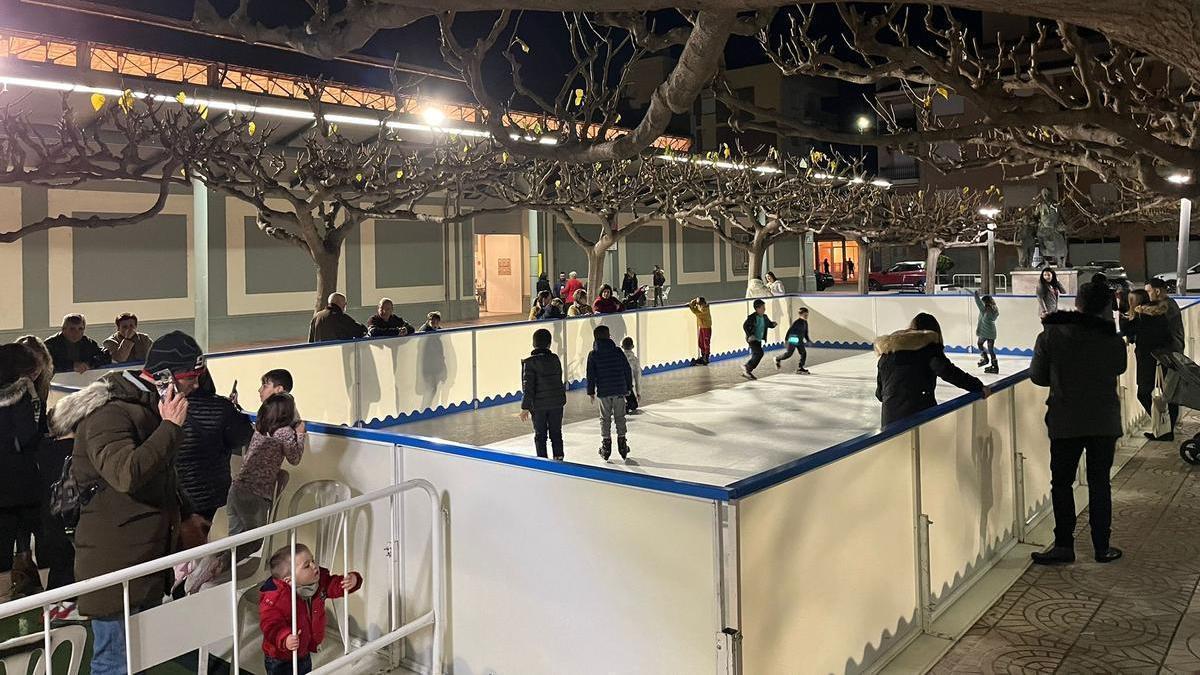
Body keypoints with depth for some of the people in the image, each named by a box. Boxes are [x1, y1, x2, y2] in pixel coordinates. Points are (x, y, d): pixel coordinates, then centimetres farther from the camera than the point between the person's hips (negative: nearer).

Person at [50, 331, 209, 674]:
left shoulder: (149, 406, 14)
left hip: (148, 553, 10)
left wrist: (185, 515, 30)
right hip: (115, 562, -10)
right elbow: (127, 473, -36)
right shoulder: (108, 413, -19)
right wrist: (171, 427, -28)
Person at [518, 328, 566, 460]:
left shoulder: (530, 362, -15)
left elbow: (528, 387, -16)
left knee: (540, 435, 11)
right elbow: (559, 379, 7)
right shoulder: (555, 359, -3)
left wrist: (525, 407, -12)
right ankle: (558, 457, 21)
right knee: (556, 433, 16)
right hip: (557, 402, 3)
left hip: (538, 405, -3)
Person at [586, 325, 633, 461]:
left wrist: (591, 392, 5)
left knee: (605, 418, 9)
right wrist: (629, 387, 13)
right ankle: (622, 444, 14)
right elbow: (627, 370, 3)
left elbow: (591, 375, -4)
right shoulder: (618, 351, 1)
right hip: (620, 390, 1)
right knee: (620, 417, 12)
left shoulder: (593, 354, -3)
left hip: (603, 392, -1)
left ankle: (606, 446, 9)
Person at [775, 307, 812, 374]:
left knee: (804, 353, -2)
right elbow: (789, 330, -14)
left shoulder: (805, 323, 7)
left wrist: (808, 340, 8)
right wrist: (786, 339, -14)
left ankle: (800, 368, 3)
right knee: (789, 353, -4)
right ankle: (778, 359, 20)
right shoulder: (796, 322, -17)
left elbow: (806, 333, 18)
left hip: (800, 341, 8)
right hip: (793, 340, -8)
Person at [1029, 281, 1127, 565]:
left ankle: (1064, 545, 8)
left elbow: (1038, 376, -3)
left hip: (1065, 422, -2)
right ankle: (1102, 547, 17)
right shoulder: (1114, 340, -6)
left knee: (1062, 482, 8)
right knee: (1099, 483, 11)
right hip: (1105, 421, 2)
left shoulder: (1051, 335, -10)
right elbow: (1119, 368, 12)